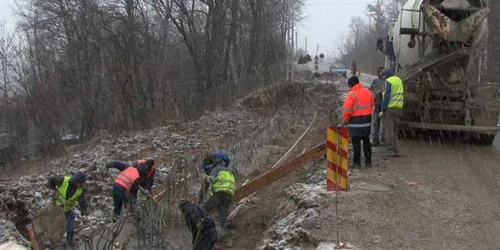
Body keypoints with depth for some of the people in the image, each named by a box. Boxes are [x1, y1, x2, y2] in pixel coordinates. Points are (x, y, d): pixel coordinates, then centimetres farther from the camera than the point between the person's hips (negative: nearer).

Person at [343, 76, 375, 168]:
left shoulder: (351, 94, -14)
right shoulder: (368, 92, 7)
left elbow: (347, 110, -16)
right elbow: (372, 106, 12)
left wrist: (346, 120, -1)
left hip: (355, 121, -6)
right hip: (367, 121, 6)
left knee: (356, 142, 2)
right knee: (366, 141, 16)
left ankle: (357, 162, 4)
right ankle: (368, 161, 19)